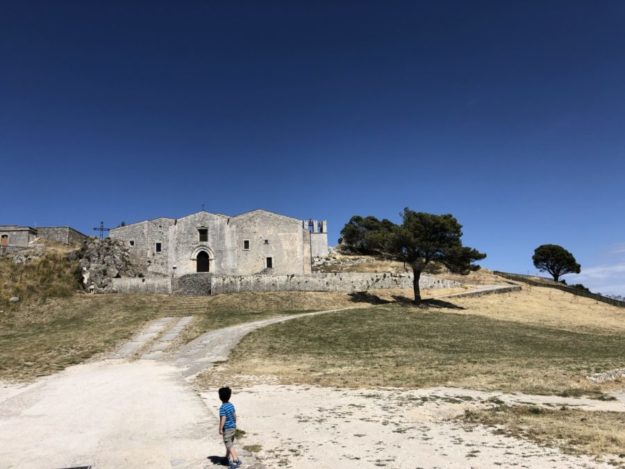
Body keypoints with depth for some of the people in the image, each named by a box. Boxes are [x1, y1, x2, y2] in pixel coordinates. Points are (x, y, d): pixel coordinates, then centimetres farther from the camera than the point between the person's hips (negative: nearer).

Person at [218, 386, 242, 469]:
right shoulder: (231, 405, 2)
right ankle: (228, 457, 31)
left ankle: (236, 460, -5)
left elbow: (223, 419, -23)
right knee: (229, 443, 21)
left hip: (227, 428, -8)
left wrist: (220, 429, -14)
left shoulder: (222, 407, -21)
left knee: (230, 445, -1)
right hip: (233, 427, 8)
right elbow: (235, 415, 11)